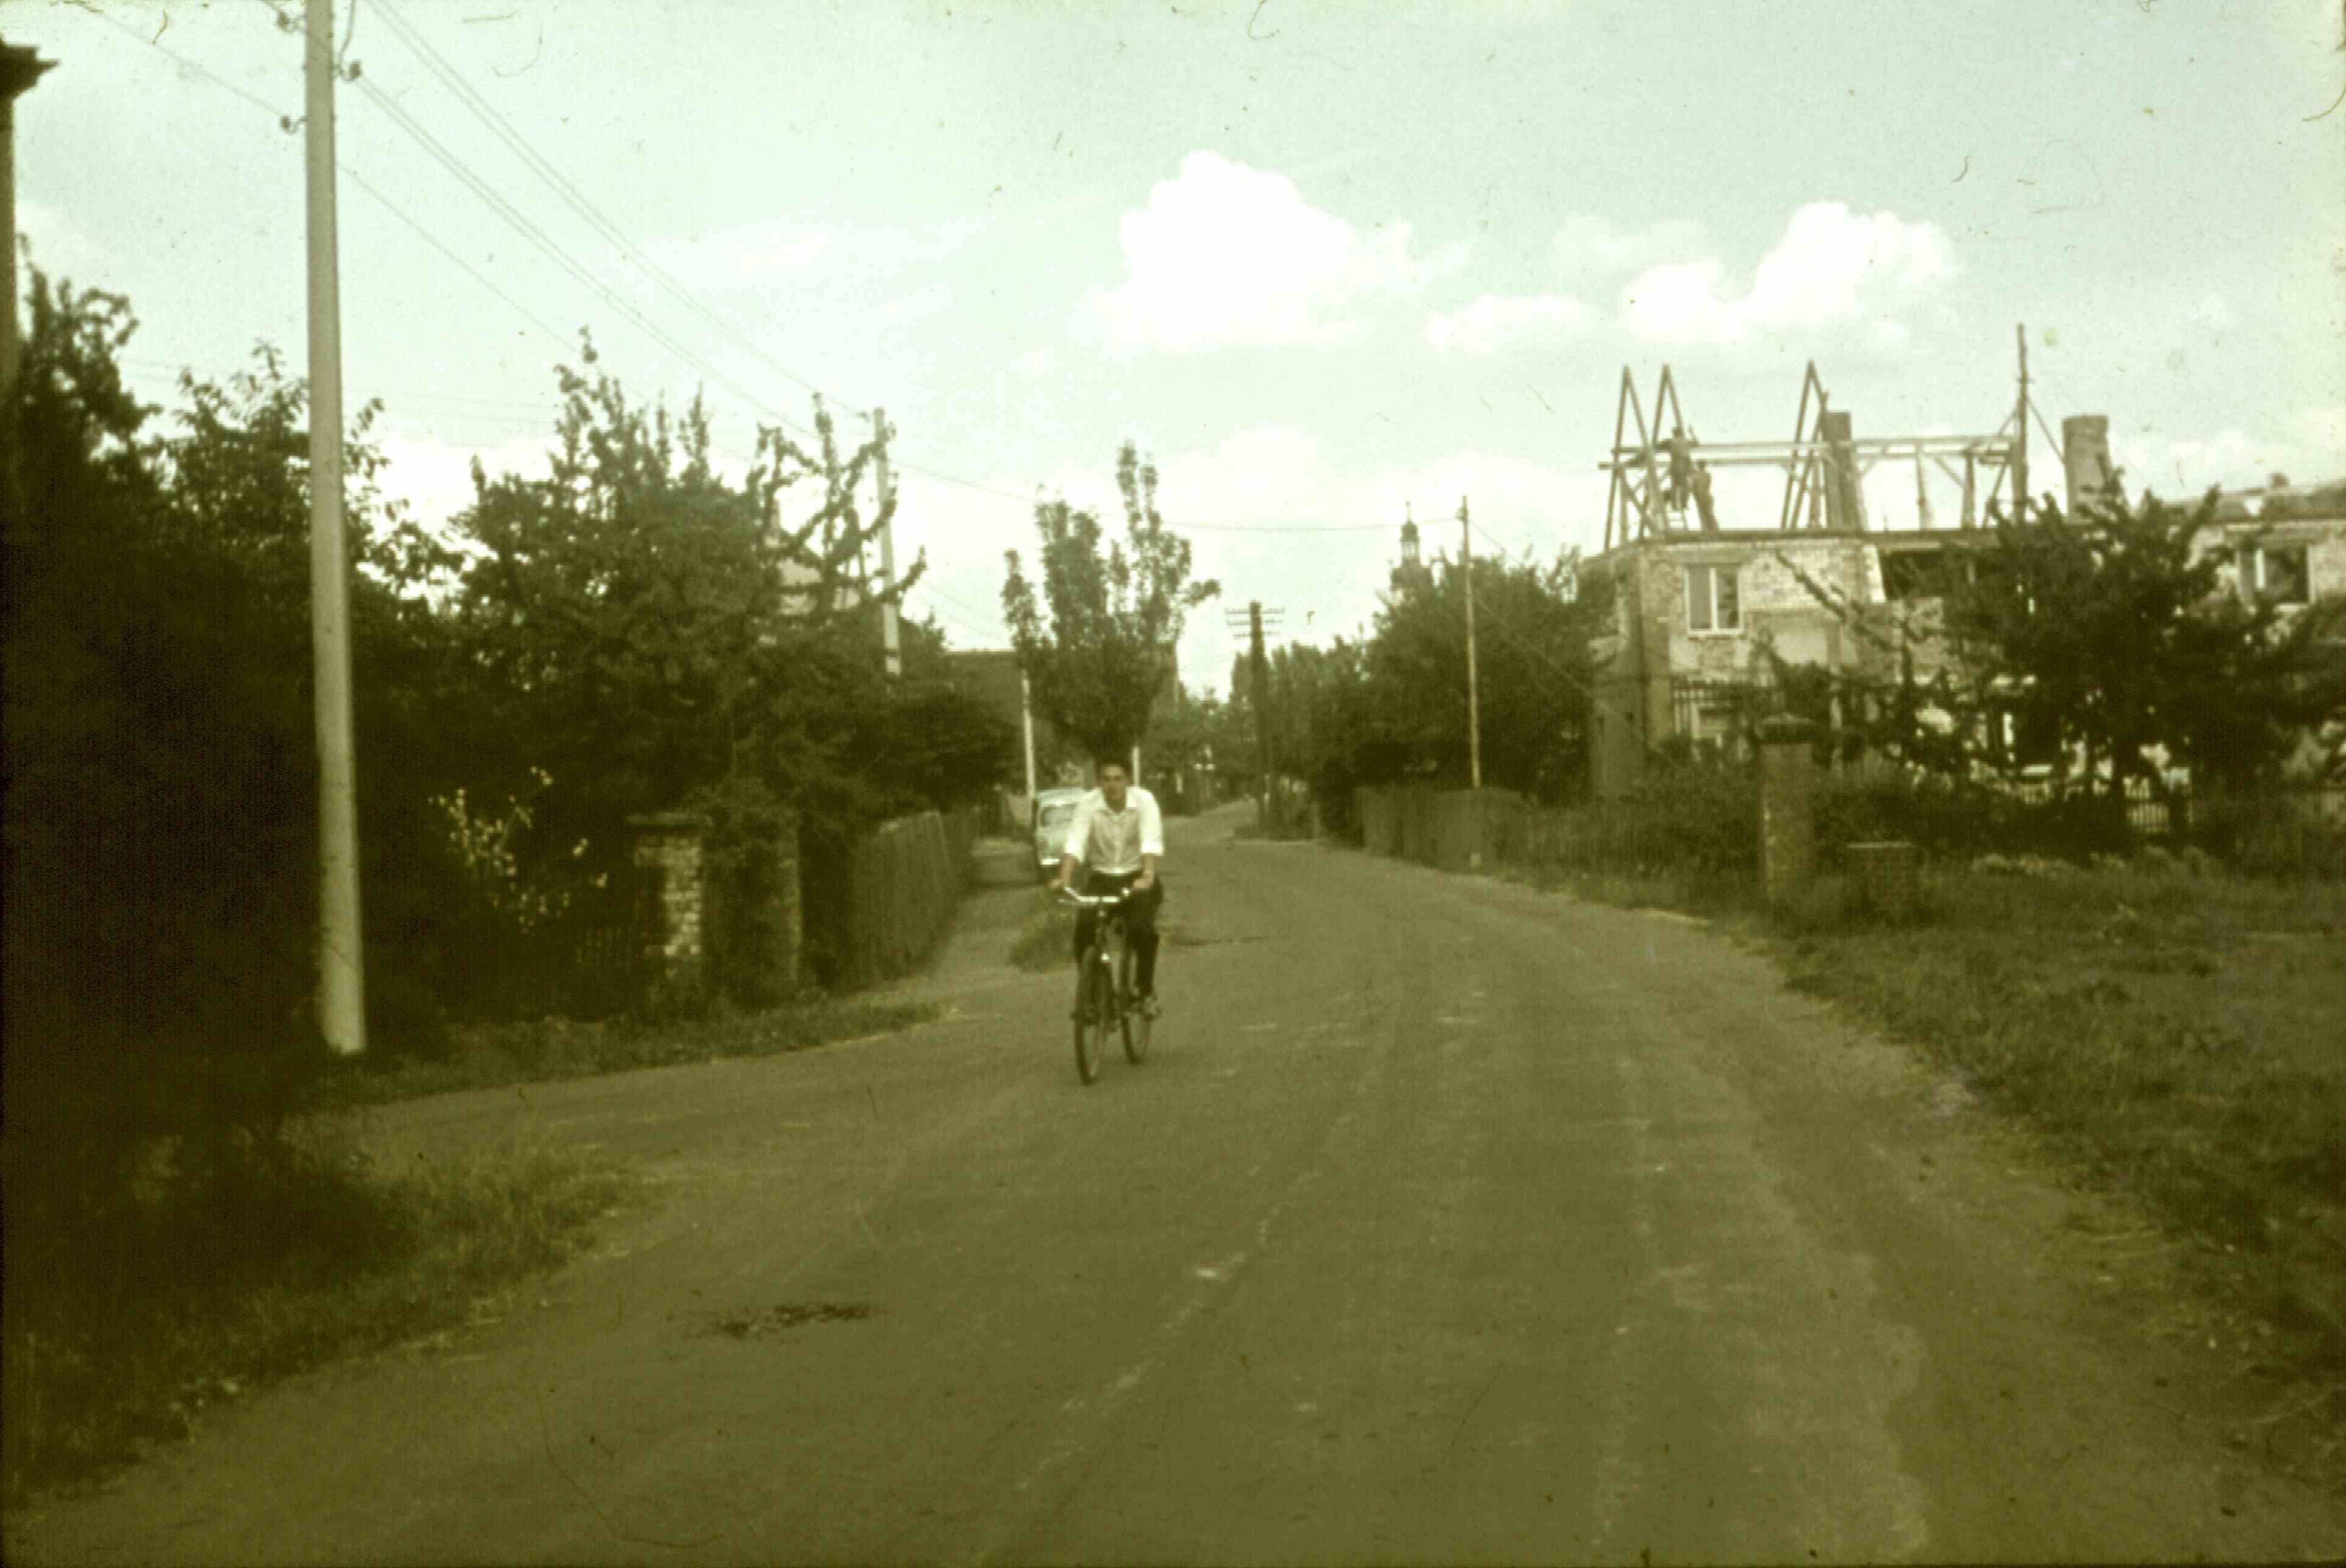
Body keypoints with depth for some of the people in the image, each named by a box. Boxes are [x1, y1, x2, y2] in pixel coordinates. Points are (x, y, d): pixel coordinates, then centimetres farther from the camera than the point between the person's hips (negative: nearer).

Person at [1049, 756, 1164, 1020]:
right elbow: (1075, 843, -23)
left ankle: (1146, 990, -4)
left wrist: (1148, 877, -46)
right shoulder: (1088, 804, -12)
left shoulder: (1144, 801, -16)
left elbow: (1152, 842, -29)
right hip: (1101, 878, 2)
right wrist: (1064, 879, -40)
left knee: (1142, 929, -27)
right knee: (1084, 929, -21)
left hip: (1137, 878, -2)